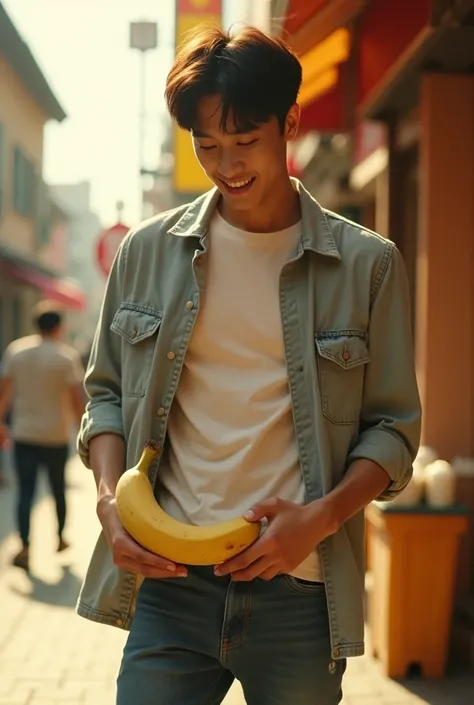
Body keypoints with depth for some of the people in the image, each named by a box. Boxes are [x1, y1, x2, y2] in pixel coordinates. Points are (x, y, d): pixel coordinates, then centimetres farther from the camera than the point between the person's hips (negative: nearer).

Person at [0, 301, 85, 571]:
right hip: (56, 436, -1)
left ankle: (25, 547, -10)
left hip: (24, 434, 2)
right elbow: (77, 399, -11)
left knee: (26, 491, 1)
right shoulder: (67, 356, -10)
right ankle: (60, 538, 31)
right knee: (58, 488, 16)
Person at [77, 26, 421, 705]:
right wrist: (110, 497, -4)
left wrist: (323, 516, -13)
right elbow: (107, 392, 12)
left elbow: (393, 426, 2)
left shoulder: (367, 264, 1)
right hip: (170, 583, 1)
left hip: (300, 591, -1)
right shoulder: (148, 251, 6)